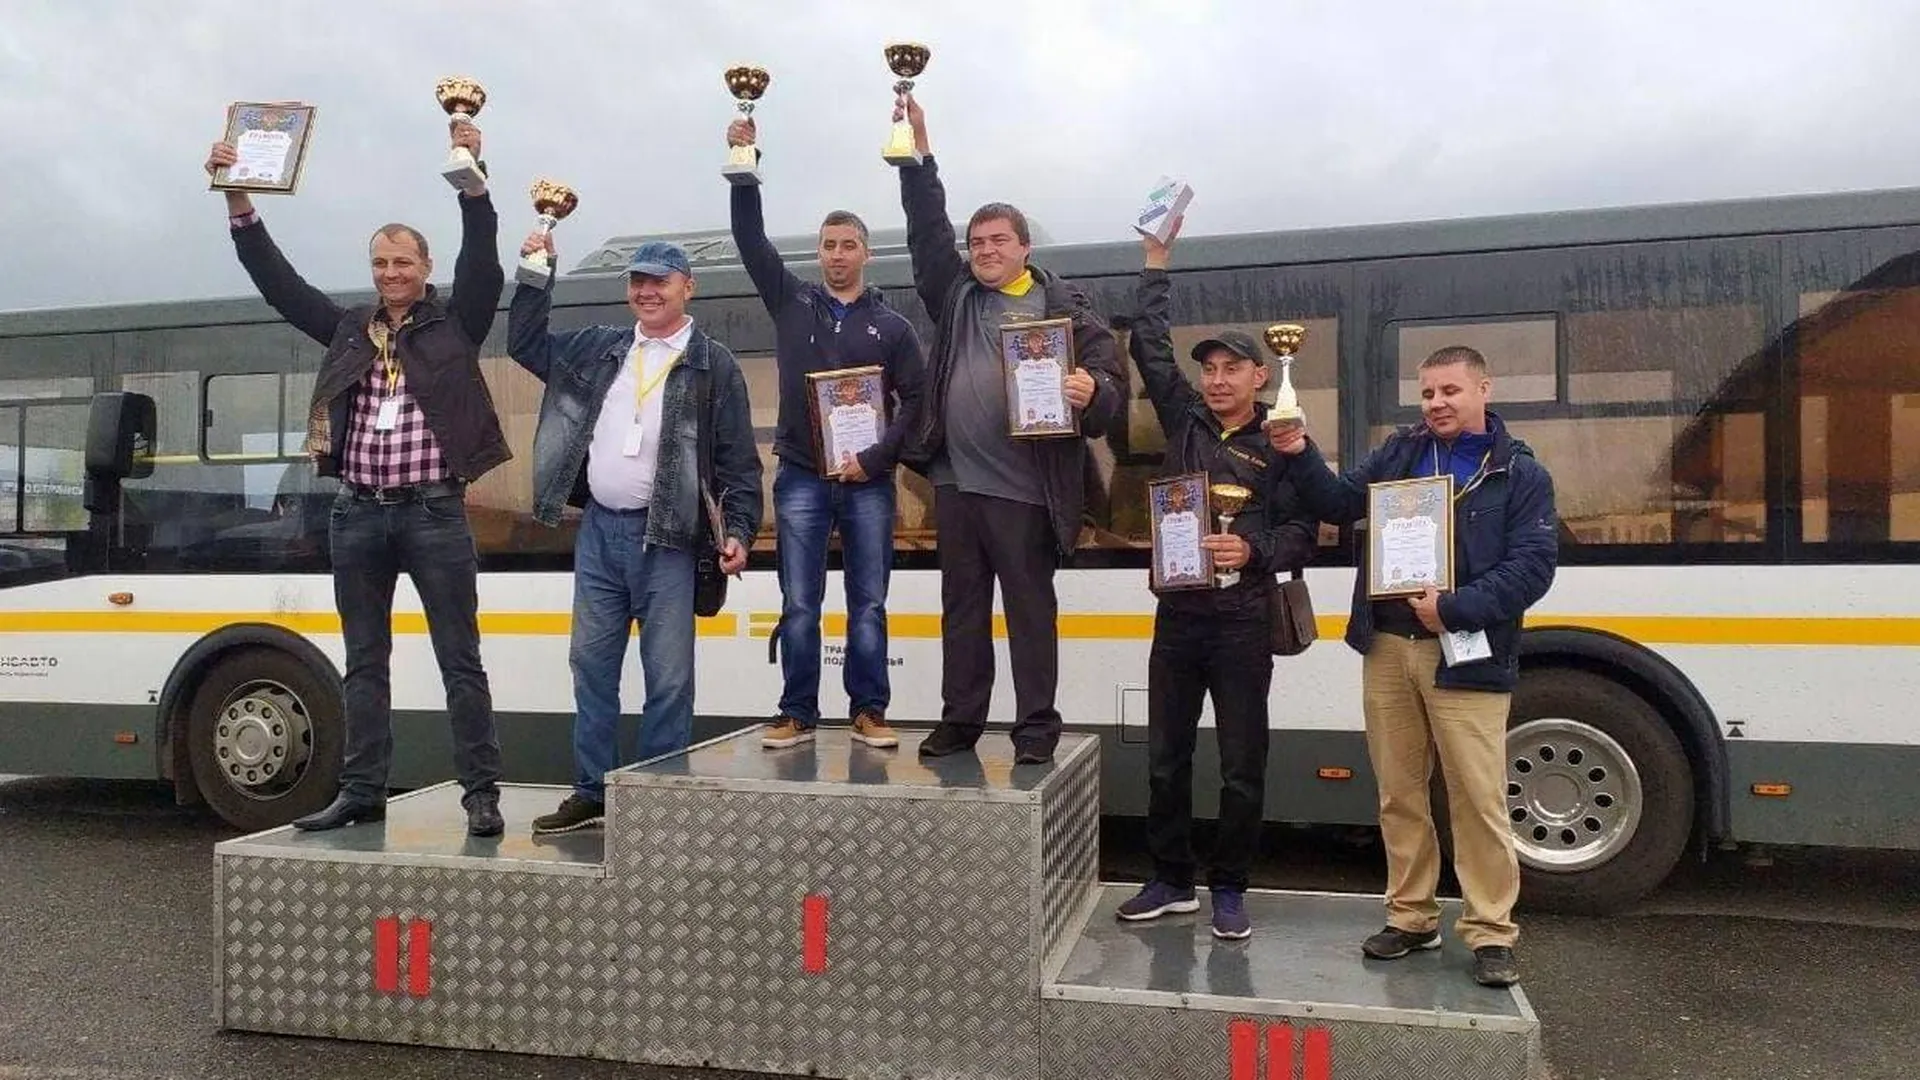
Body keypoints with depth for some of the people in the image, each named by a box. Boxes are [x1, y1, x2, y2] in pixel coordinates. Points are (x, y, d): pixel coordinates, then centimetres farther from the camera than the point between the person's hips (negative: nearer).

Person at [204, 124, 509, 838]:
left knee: (461, 661, -1)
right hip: (358, 516, 5)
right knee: (365, 664, 10)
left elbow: (482, 261, -9)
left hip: (434, 512, -4)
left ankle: (481, 793, 5)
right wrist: (238, 200, 6)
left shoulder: (455, 324, 3)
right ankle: (362, 793, 18)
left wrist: (471, 178, -18)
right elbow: (277, 281, 12)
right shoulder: (348, 330, 14)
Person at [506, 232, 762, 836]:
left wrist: (739, 530, -12)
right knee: (590, 665, 10)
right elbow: (525, 344, 24)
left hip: (666, 538, -5)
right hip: (599, 531, 5)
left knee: (668, 677, -2)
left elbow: (739, 461, -2)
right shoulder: (600, 349, 14)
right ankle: (591, 792, 21)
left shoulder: (712, 365, 0)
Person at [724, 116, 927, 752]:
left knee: (869, 605, 3)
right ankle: (797, 714, 10)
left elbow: (915, 401, 2)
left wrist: (875, 457, -8)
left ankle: (869, 712, 11)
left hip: (868, 481, 0)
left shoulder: (892, 326, 5)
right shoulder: (792, 302, 9)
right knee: (799, 606, 2)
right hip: (801, 477, 1)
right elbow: (750, 239, 3)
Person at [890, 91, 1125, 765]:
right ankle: (959, 720, 21)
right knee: (961, 608, 11)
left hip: (1025, 488, -5)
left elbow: (1107, 372, -5)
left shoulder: (1062, 305, 1)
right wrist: (919, 152, 4)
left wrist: (1092, 392, -28)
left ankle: (1037, 727, 11)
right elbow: (927, 230, 11)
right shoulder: (955, 294, 14)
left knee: (1031, 611, 3)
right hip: (955, 480, 5)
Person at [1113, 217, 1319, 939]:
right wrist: (1157, 259, 7)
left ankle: (1228, 891, 18)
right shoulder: (1185, 421, 8)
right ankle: (1171, 880, 24)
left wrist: (1253, 550, -22)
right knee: (1165, 759, 10)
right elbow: (1148, 346, 8)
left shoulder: (1281, 443, -1)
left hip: (1243, 621, -3)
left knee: (1242, 767, 3)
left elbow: (1304, 531, -4)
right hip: (1177, 614, 4)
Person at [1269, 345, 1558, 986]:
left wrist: (1454, 609, -17)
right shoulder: (1400, 453, 14)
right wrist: (1300, 456, -4)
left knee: (1479, 799, -4)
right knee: (1399, 794, 11)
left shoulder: (1521, 474, 2)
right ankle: (1411, 917, 24)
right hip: (1387, 649, 4)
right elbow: (1339, 503, 13)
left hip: (1466, 659, -4)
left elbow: (1532, 567, -7)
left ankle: (1490, 933, 10)